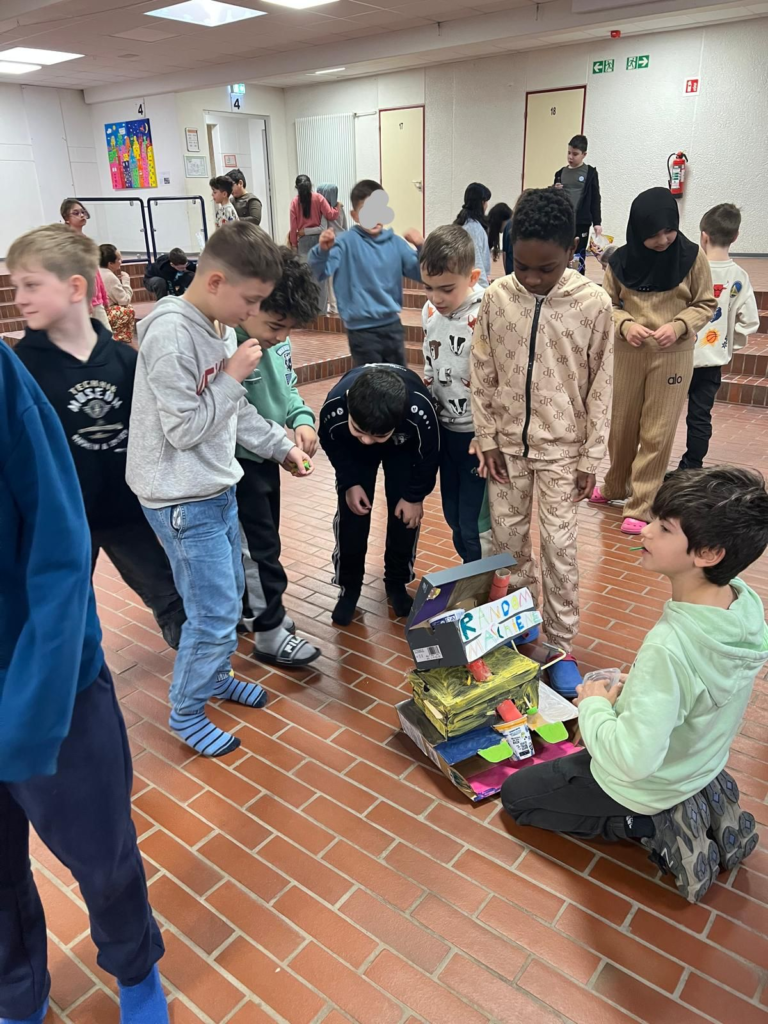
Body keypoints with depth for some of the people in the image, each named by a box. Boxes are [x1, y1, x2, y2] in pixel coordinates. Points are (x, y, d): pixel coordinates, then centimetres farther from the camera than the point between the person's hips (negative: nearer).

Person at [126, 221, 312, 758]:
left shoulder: (221, 326, 3)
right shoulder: (170, 333, -23)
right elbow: (185, 430, -22)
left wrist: (282, 445, 9)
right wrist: (233, 376, -17)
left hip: (218, 489, 9)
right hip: (184, 501, -9)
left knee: (230, 596, 21)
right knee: (216, 614, 0)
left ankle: (216, 675, 44)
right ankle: (187, 713, 22)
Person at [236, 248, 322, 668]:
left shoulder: (276, 339, -4)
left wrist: (302, 418, -10)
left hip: (265, 456, 8)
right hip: (238, 461, -8)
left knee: (260, 540, 20)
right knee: (260, 547, 1)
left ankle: (251, 608, 40)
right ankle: (270, 633, 16)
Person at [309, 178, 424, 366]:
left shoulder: (395, 242, 4)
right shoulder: (347, 242, -9)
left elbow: (422, 274, 4)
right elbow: (319, 273, -19)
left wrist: (421, 247, -14)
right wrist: (322, 250, -40)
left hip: (393, 326, 5)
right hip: (362, 330, -5)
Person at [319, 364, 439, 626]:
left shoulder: (420, 411, -45)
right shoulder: (333, 408, -42)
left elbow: (429, 454, -21)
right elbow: (331, 444, -15)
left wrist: (415, 495, -11)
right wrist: (350, 482, -15)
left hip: (405, 448, 0)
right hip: (352, 450, 1)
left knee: (404, 513, -3)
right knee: (351, 514, -5)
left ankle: (396, 582, 19)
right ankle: (349, 586, 13)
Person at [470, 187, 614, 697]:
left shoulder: (593, 303, -11)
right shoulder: (497, 297, -6)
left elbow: (600, 387, -5)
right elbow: (483, 375, 2)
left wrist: (591, 458, -5)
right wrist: (487, 438, -1)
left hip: (561, 447, -2)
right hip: (507, 441, 3)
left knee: (559, 548, 1)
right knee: (507, 537, 12)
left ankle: (562, 648, 16)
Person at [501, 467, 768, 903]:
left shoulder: (669, 648, -41)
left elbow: (632, 760, -35)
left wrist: (594, 705, -18)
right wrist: (632, 688, 1)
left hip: (642, 787, -6)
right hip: (704, 763, 7)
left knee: (515, 794, 13)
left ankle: (652, 828, 4)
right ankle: (702, 805, 19)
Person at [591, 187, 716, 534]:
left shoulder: (692, 256, -6)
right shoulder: (622, 260, -3)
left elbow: (705, 304, 1)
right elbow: (607, 304, 4)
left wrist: (678, 326, -18)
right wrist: (625, 324, -17)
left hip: (674, 356, -2)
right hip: (628, 353, 2)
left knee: (656, 434, 0)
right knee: (620, 425, 13)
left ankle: (640, 507, 8)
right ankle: (615, 487, 35)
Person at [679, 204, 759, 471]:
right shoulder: (740, 277, -3)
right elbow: (750, 321, 0)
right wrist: (730, 345, 13)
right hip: (714, 359, 3)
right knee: (701, 416, 11)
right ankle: (692, 468, 18)